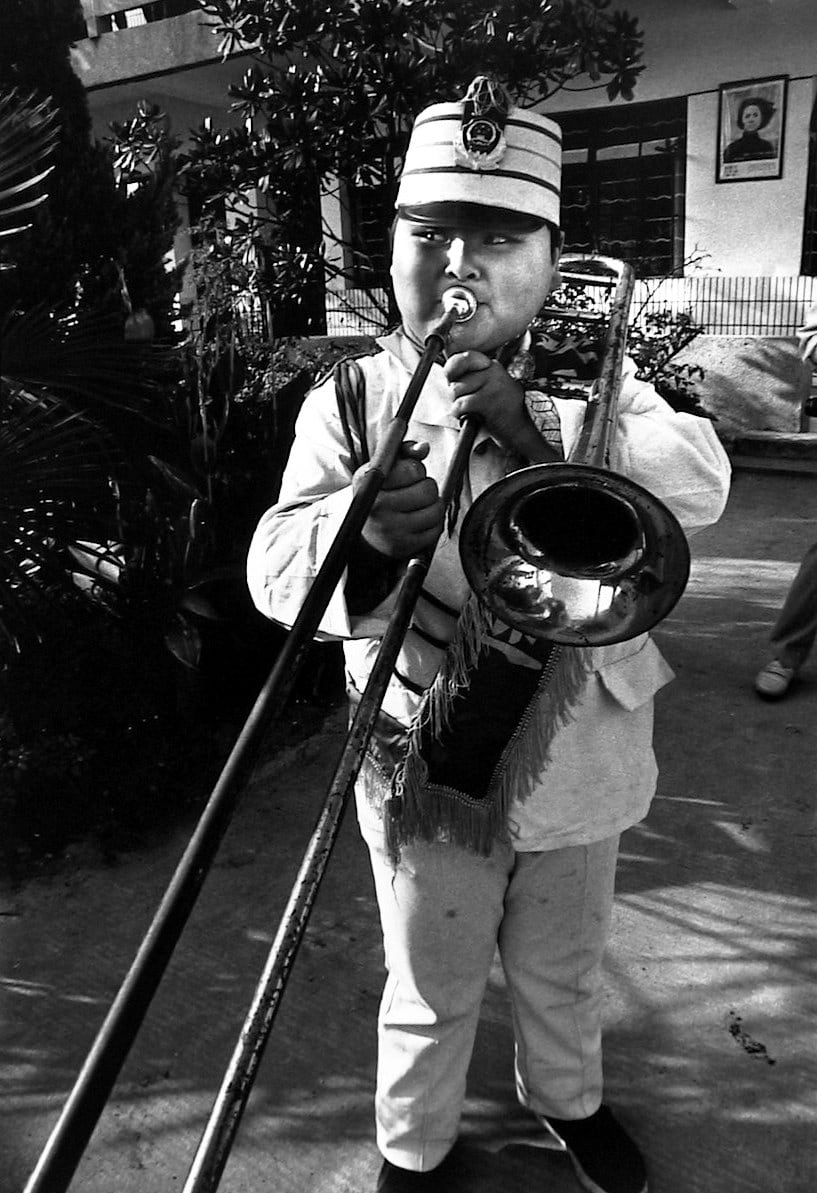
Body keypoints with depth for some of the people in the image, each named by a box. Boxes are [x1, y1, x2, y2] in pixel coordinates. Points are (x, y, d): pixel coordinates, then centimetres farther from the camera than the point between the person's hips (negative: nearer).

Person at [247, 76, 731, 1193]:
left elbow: (702, 480, -17)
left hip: (579, 755, 3)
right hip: (433, 768, -2)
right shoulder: (349, 400, -7)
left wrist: (537, 425, -30)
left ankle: (567, 1097, 57)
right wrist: (360, 525, -40)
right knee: (431, 994, 19)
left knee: (563, 971, 26)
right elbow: (275, 574, -17)